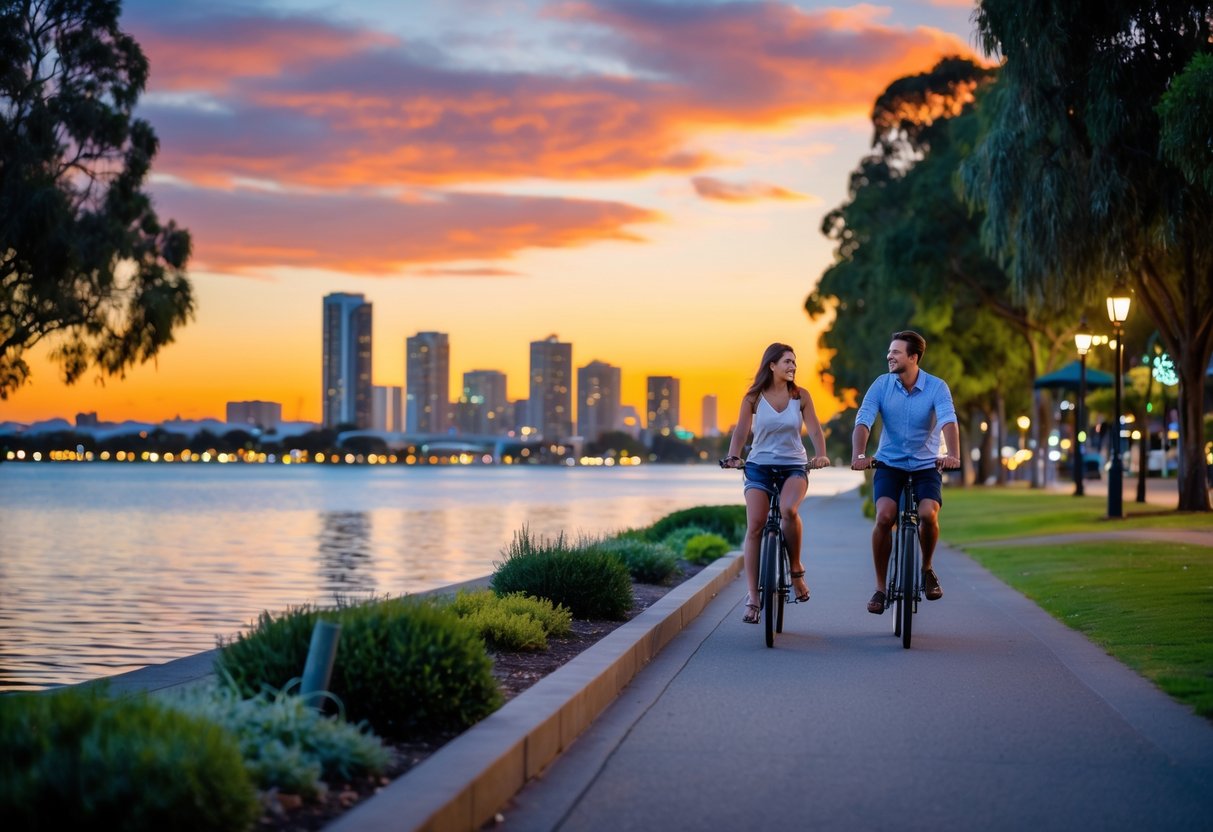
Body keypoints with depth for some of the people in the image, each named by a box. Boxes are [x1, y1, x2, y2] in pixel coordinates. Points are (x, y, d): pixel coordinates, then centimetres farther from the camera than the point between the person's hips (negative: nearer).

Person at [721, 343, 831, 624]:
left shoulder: (800, 395, 2)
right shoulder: (753, 397, 0)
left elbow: (815, 430, -3)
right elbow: (741, 430, -6)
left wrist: (821, 455, -21)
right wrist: (733, 457, -23)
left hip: (794, 466, -1)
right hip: (759, 466, 1)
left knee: (789, 510, -32)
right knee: (754, 527, -11)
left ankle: (796, 570, -9)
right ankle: (753, 598, -4)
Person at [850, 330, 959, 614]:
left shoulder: (937, 387, -10)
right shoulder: (882, 385, -6)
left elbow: (948, 420, -25)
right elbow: (863, 420, -17)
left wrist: (953, 455, -44)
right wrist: (859, 455, -35)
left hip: (926, 465, -1)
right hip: (889, 464, 1)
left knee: (928, 514, -25)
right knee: (884, 517, -21)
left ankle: (927, 569, 5)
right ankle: (880, 587, -7)